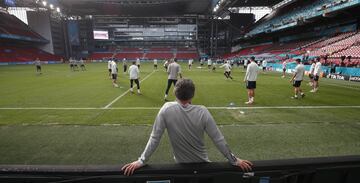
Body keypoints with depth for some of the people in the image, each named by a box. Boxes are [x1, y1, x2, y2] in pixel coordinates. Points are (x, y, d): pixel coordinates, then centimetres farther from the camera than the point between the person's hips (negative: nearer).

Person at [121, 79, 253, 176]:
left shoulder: (166, 109, -21)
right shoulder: (202, 112, -21)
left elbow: (154, 138, -18)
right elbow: (219, 140, -16)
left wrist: (141, 161, -8)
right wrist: (234, 160, -4)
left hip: (181, 163, 1)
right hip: (202, 163, 0)